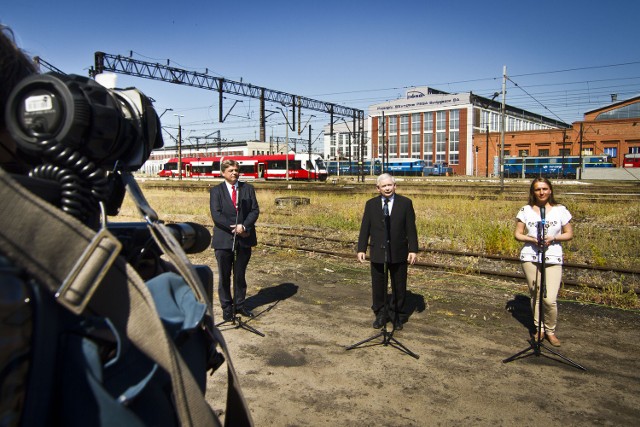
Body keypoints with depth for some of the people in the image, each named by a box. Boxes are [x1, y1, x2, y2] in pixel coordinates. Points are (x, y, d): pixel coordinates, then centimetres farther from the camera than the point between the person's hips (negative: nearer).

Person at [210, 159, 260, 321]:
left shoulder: (248, 189, 7)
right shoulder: (216, 191, 1)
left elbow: (255, 210, 0)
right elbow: (216, 215, -9)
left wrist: (244, 226, -15)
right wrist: (233, 228, -18)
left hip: (244, 237, 2)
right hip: (224, 239, -2)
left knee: (240, 274, 12)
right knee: (224, 275, 6)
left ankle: (240, 304, 24)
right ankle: (226, 307, 18)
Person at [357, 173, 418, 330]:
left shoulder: (405, 203, -1)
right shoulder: (371, 204, 3)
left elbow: (411, 228, -2)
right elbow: (365, 228, 4)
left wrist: (413, 250, -7)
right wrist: (361, 249, -1)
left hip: (399, 252, -1)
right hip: (378, 252, 1)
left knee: (399, 287, 10)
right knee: (378, 286, 9)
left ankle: (397, 316, 26)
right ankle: (380, 314, 25)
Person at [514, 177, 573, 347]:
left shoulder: (560, 210, 3)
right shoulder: (525, 210, 4)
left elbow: (569, 234, 7)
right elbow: (517, 234, 5)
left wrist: (553, 238, -11)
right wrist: (532, 239, -13)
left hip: (553, 258, -1)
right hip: (530, 257, 1)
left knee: (550, 299, -9)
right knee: (535, 295, 9)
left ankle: (550, 330, 15)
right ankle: (539, 329, 27)